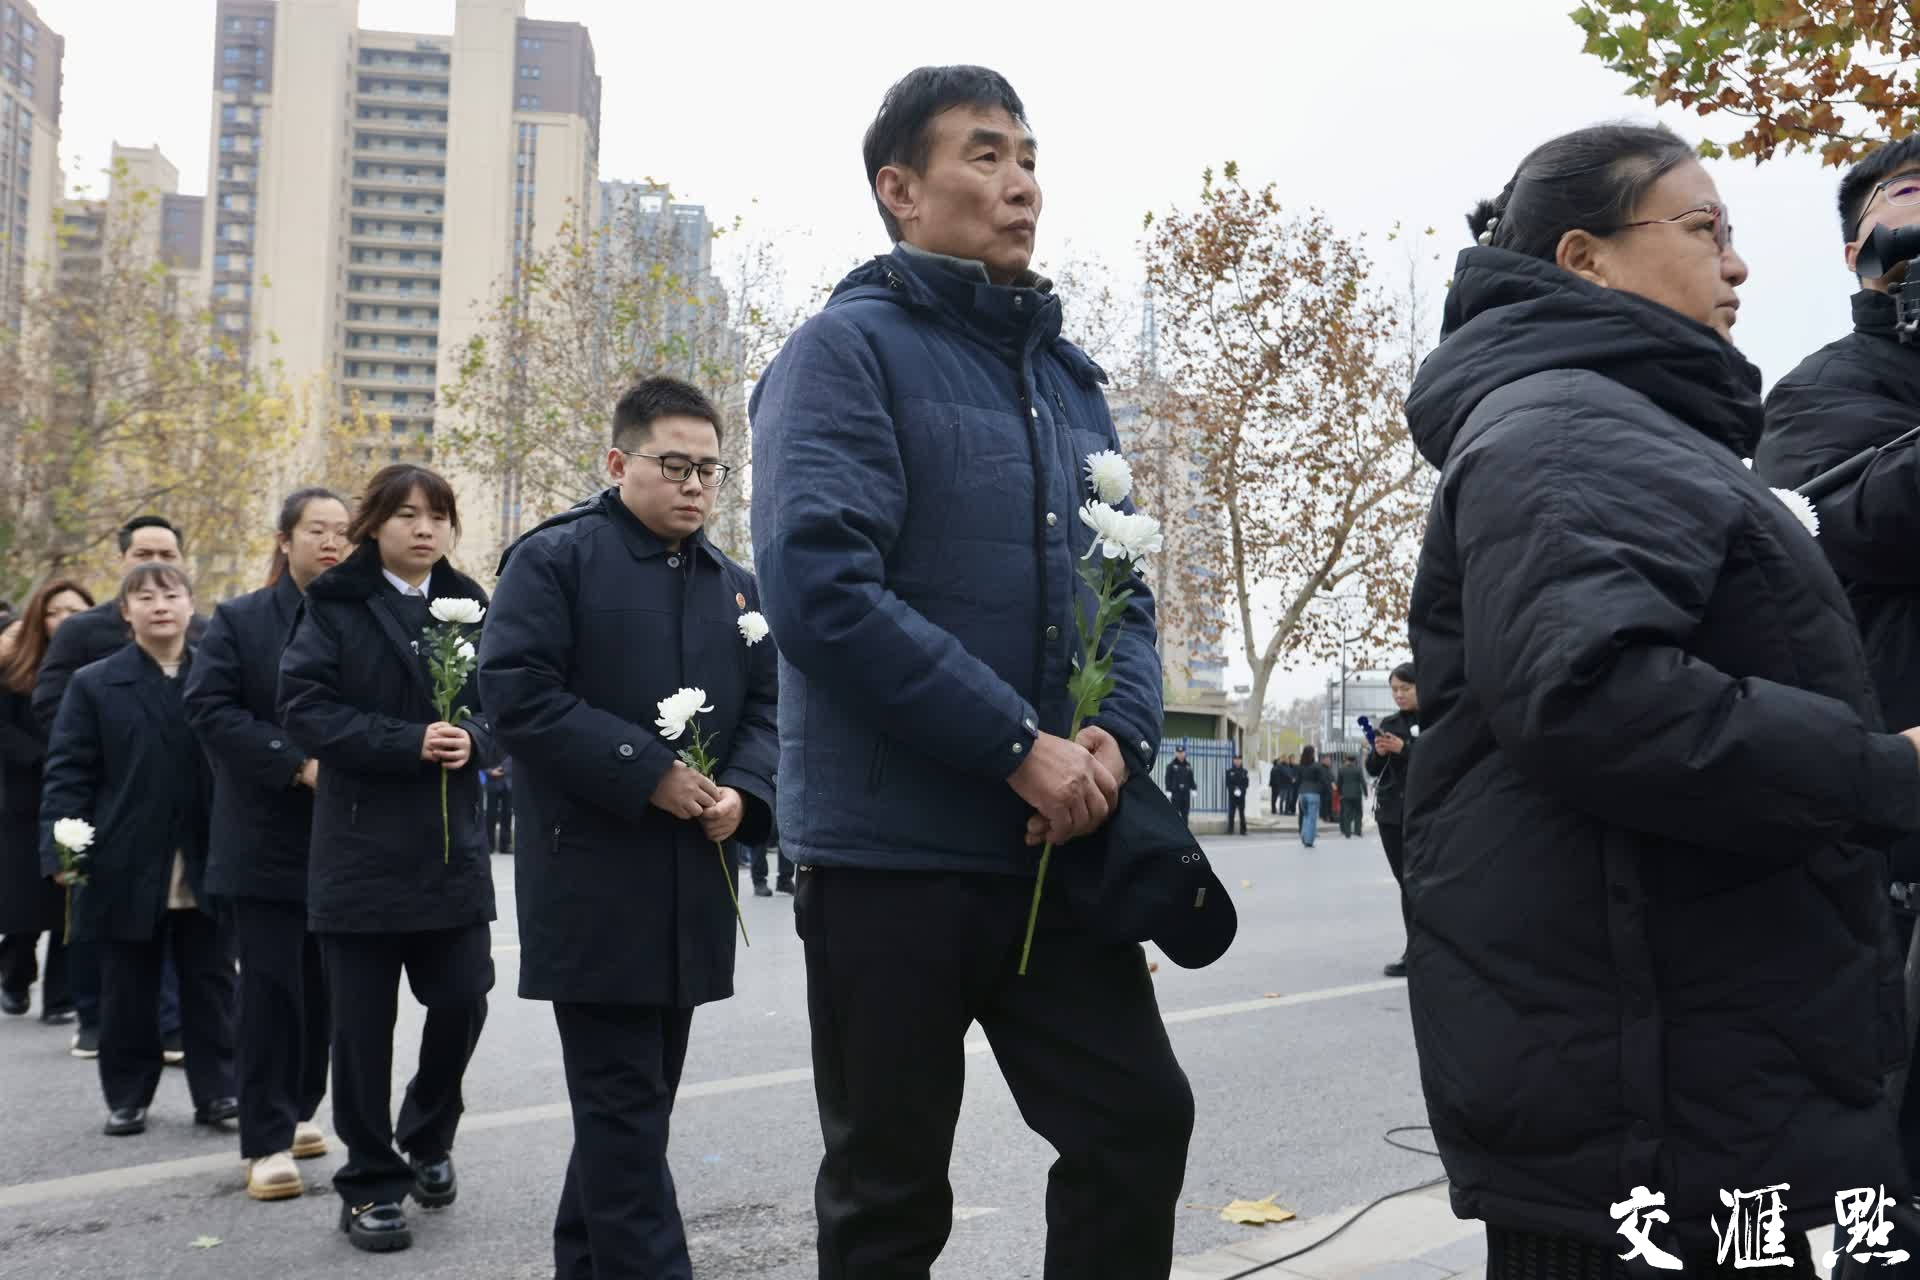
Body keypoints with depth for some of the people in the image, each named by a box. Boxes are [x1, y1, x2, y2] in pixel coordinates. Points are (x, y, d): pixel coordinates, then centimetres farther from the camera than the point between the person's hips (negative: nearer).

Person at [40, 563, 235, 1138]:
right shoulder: (93, 684, 4)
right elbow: (68, 773, -1)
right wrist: (60, 849, -13)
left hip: (208, 870, 1)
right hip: (126, 871, 0)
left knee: (211, 987, 7)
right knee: (128, 993, 10)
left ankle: (216, 1091, 16)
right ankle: (128, 1097, 22)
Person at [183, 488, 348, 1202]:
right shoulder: (240, 622, 1)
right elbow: (209, 709, -8)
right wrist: (297, 763, -17)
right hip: (268, 839, -2)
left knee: (322, 986, 11)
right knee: (272, 987, -2)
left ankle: (296, 1110, 28)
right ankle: (267, 1141, 4)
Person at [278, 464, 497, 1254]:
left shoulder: (470, 606, 10)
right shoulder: (334, 604, -1)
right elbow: (305, 709, -11)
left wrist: (473, 739, -12)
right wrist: (409, 743, -20)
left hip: (452, 843, 3)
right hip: (360, 847, -3)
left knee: (462, 1001, 3)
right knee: (362, 1023, 2)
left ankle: (428, 1136, 30)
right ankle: (371, 1182, 16)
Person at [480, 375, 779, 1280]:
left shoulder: (735, 586, 15)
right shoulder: (554, 559, -5)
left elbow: (767, 711, 15)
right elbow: (517, 694, -15)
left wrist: (743, 792, -7)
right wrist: (646, 774, -19)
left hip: (695, 885, 7)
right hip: (594, 884, -7)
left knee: (637, 1103, 15)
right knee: (624, 1109, -5)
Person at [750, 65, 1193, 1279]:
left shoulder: (1069, 377, 15)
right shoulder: (849, 349, -6)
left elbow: (1123, 586, 14)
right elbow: (821, 584, -19)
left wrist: (1119, 734, -7)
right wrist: (1020, 747, -20)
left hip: (1057, 848, 6)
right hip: (893, 846, -6)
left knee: (1141, 1119, 9)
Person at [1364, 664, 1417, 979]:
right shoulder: (1389, 723, 14)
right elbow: (1373, 769, 14)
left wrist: (1403, 748, -20)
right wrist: (1378, 752, -7)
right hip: (1390, 811, 6)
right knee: (1404, 880, 7)